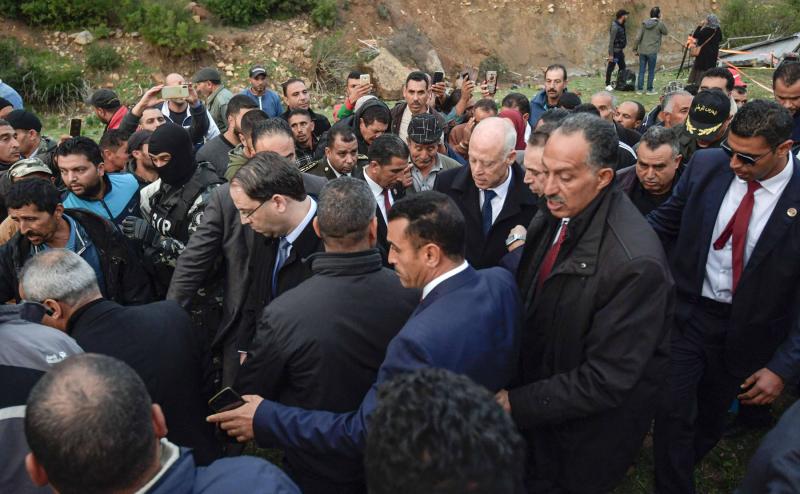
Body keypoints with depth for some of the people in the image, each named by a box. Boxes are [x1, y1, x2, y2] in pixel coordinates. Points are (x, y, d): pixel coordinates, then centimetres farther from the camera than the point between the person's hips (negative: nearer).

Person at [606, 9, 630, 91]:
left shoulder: (621, 25, 8)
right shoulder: (615, 26, -19)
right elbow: (611, 41, -20)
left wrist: (622, 49, 19)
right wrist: (611, 54, -21)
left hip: (620, 51, 9)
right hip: (615, 51, -9)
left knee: (622, 68, 14)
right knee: (611, 68, 1)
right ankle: (608, 85, 10)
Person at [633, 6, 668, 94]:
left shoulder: (644, 23, 6)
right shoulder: (660, 24, -7)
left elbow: (638, 37, 2)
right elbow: (666, 33, 10)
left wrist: (635, 49, 8)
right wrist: (661, 22, 11)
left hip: (642, 51, 4)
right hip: (652, 51, -4)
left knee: (641, 70, 7)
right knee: (651, 71, 5)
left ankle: (639, 89, 10)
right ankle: (649, 90, 8)